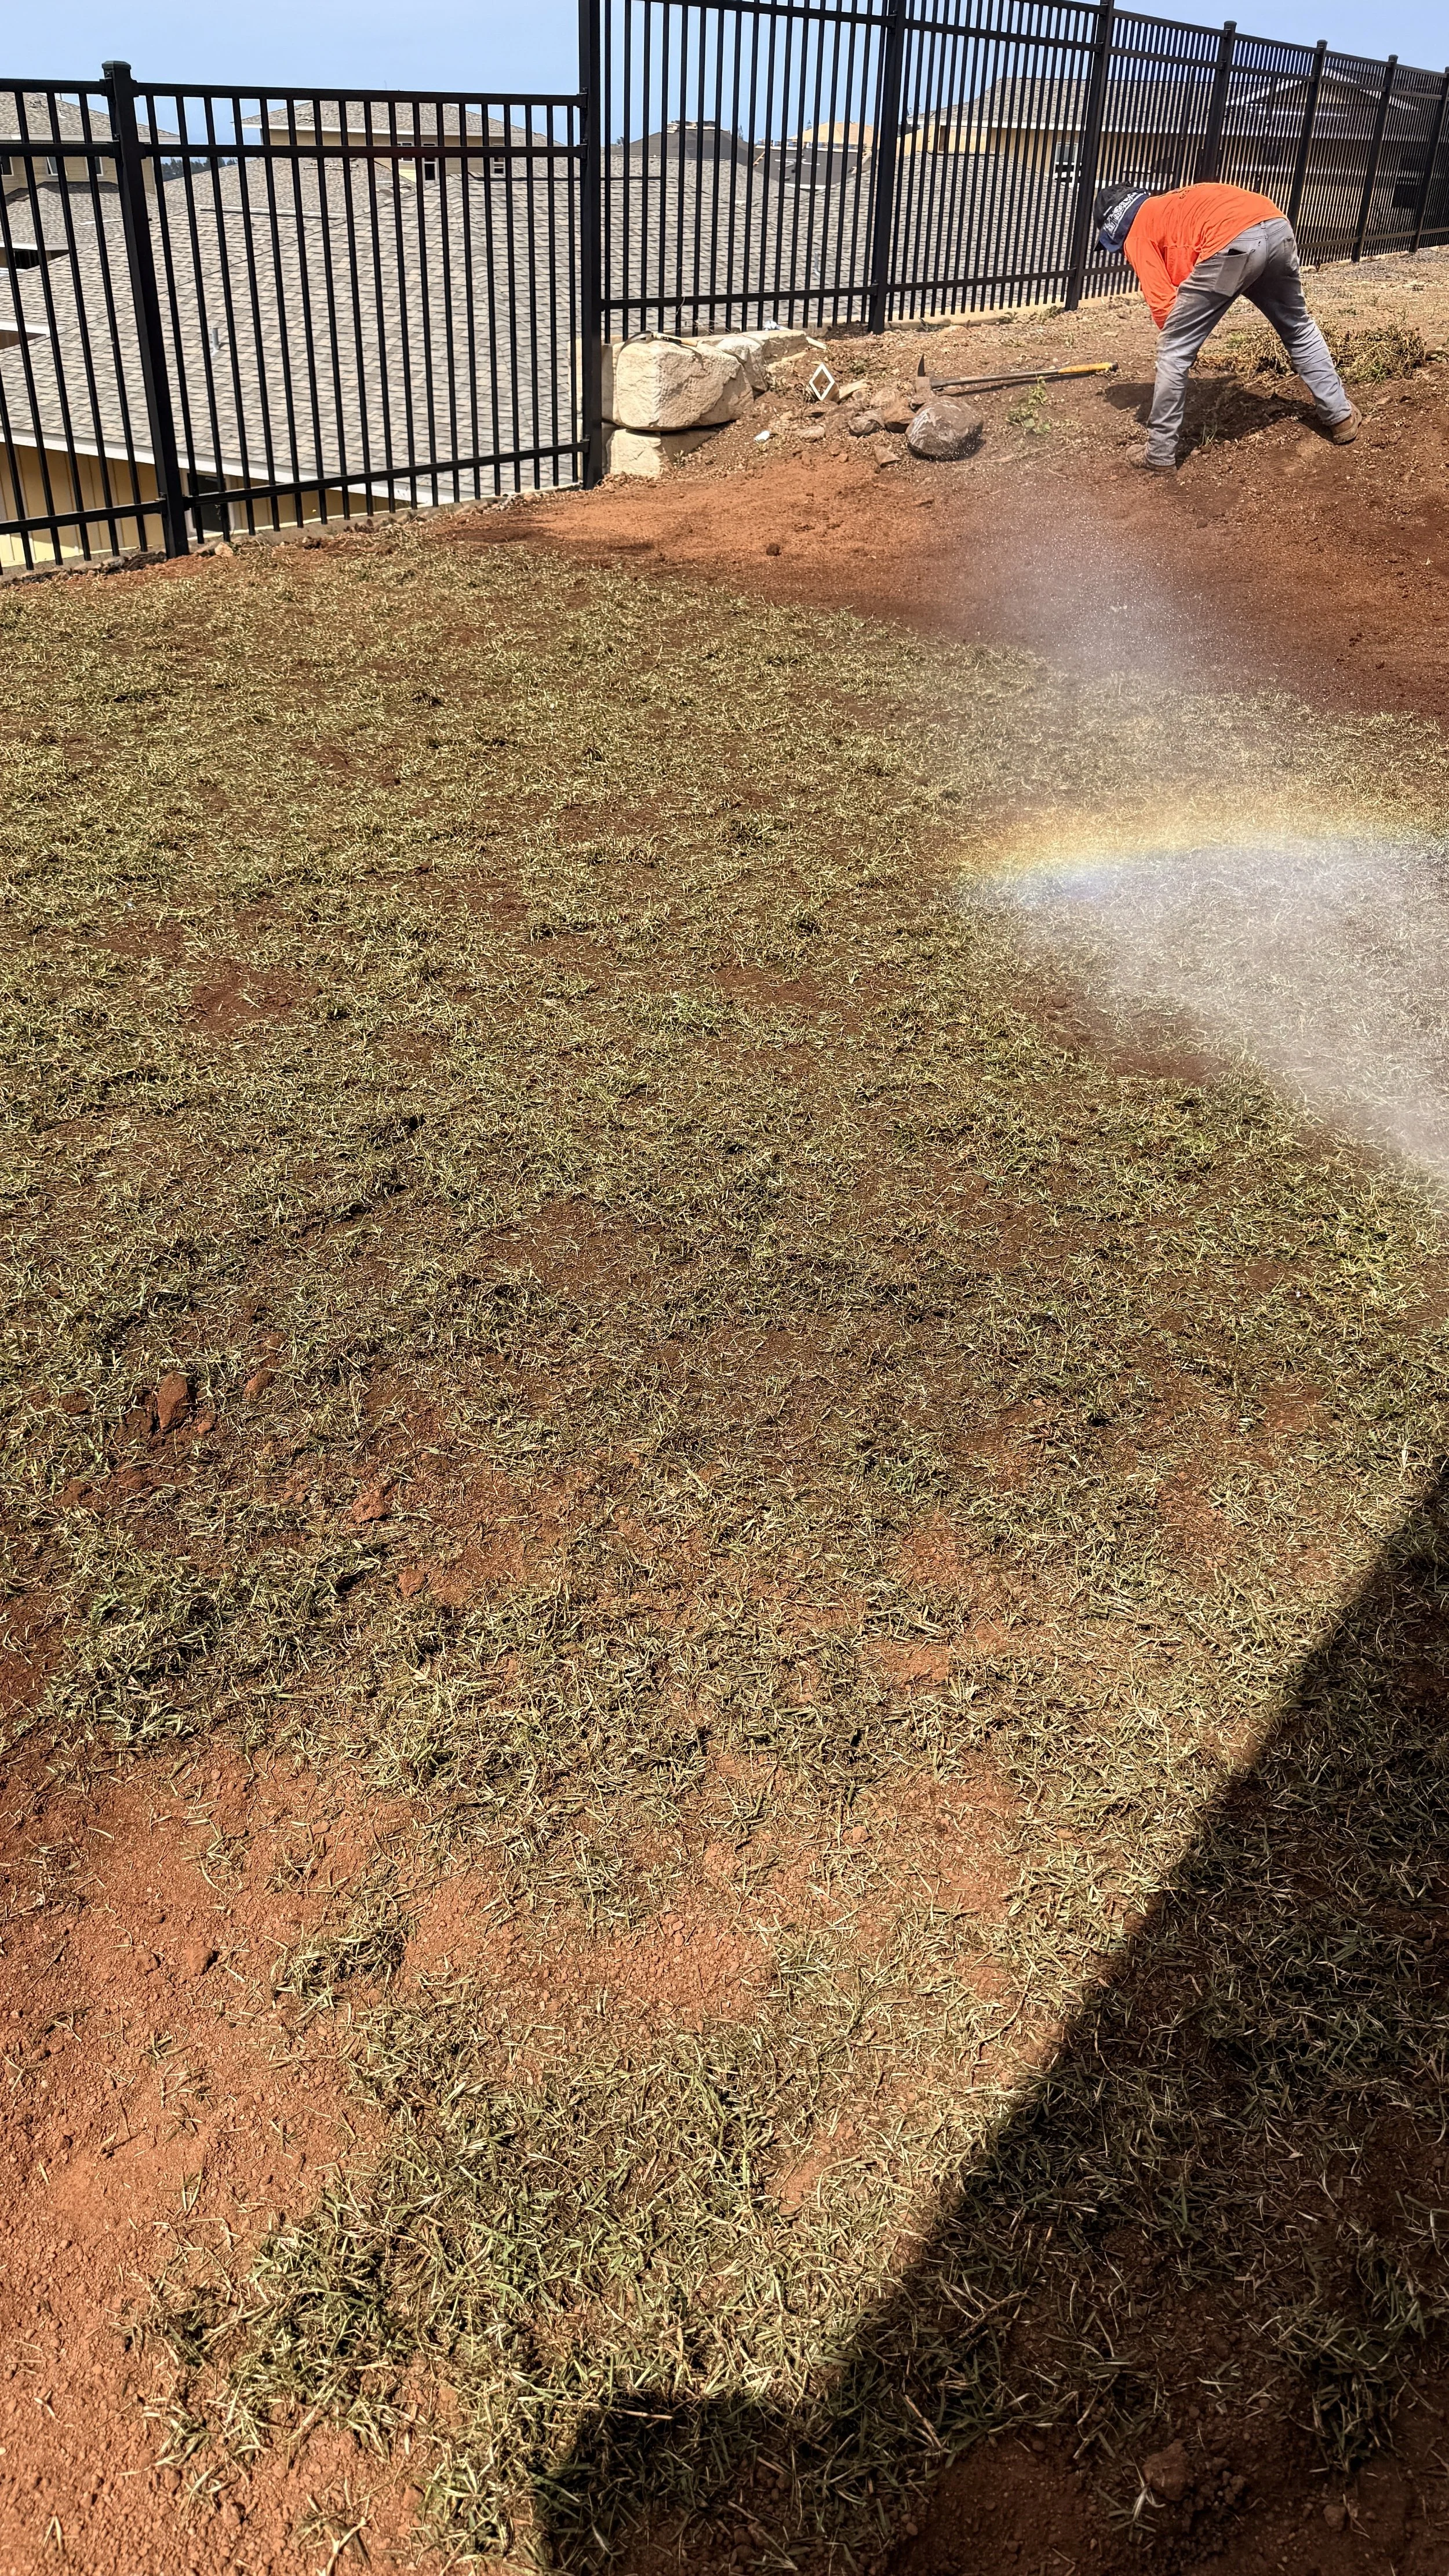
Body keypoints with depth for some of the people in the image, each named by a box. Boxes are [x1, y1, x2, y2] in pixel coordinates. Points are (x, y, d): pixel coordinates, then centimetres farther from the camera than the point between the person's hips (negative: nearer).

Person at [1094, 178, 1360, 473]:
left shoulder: (1137, 234, 14)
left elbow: (1162, 302, 6)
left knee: (1174, 351, 6)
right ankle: (1341, 417, 39)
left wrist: (1178, 337, 21)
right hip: (1278, 227, 8)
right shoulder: (1171, 205, 37)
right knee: (1299, 329, 28)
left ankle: (1160, 454, 10)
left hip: (1233, 244, -8)